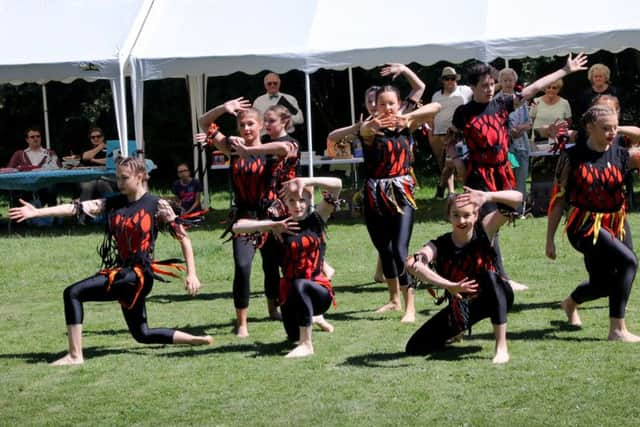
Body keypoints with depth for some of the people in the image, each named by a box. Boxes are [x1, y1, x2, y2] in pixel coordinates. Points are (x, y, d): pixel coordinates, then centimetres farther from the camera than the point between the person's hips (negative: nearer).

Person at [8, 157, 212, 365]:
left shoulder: (157, 205, -6)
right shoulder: (114, 203, 9)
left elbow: (183, 237, -5)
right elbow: (78, 208, -1)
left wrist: (191, 274, -10)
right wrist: (37, 212, -12)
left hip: (139, 274, -7)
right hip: (121, 271, 7)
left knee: (73, 293, -16)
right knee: (142, 334, 16)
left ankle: (75, 355, -12)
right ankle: (195, 340, 27)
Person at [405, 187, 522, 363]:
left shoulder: (484, 230, -17)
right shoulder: (440, 246, -19)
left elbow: (517, 198, -27)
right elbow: (412, 264, -42)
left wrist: (487, 197, -46)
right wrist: (449, 286, -52)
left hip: (494, 299, -2)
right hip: (460, 307, 2)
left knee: (490, 276, -36)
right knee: (415, 347, -6)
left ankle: (501, 347, -31)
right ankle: (458, 330, 26)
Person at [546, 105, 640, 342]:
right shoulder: (572, 157, -9)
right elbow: (558, 198, -5)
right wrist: (550, 239, -4)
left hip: (616, 224, 5)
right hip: (585, 226, -5)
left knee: (603, 283, 13)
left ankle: (570, 303, 48)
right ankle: (617, 329, -18)